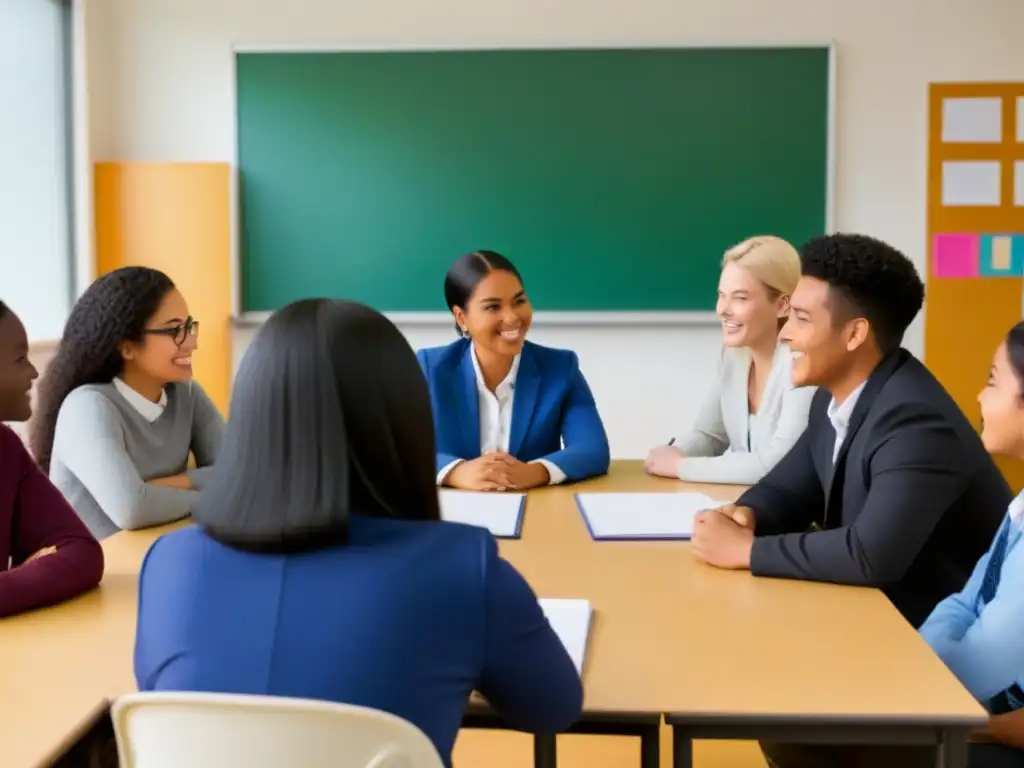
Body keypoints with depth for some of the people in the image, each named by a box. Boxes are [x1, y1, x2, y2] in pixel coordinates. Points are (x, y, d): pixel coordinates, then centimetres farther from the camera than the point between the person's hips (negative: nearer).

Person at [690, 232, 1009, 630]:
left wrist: (745, 549, -25)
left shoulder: (915, 422, -26)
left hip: (940, 632, -7)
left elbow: (871, 556, -35)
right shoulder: (834, 399, 1)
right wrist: (746, 514, -12)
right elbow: (786, 489, 10)